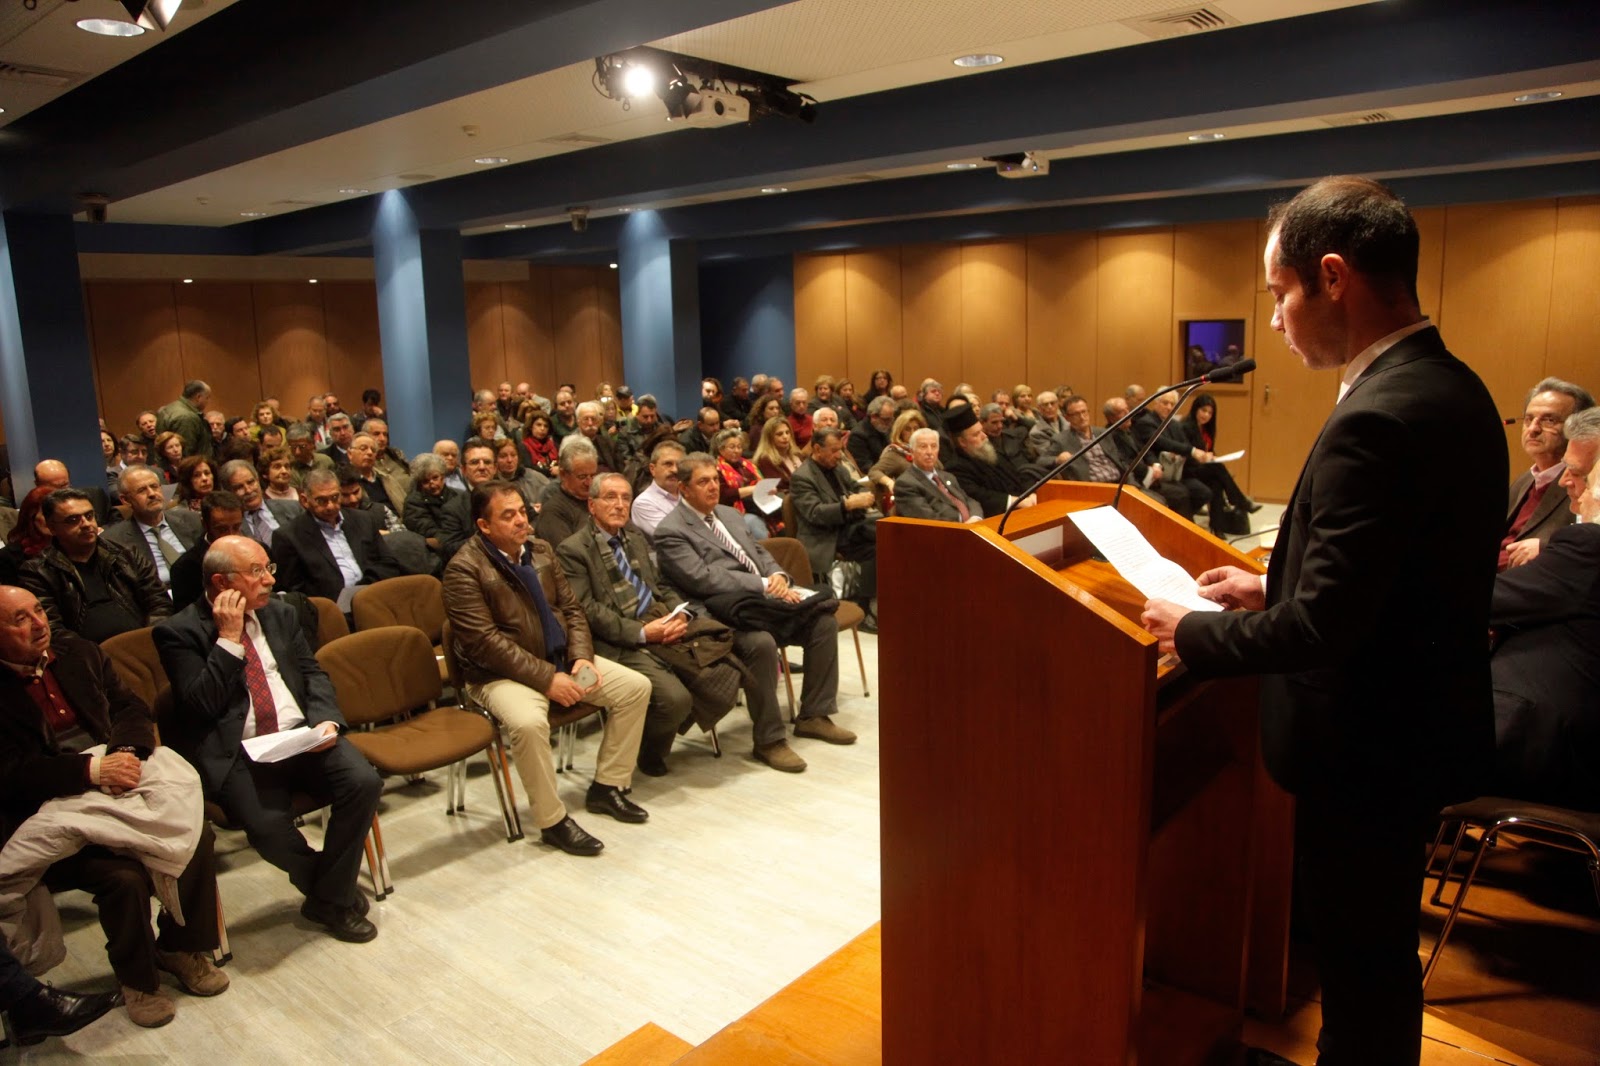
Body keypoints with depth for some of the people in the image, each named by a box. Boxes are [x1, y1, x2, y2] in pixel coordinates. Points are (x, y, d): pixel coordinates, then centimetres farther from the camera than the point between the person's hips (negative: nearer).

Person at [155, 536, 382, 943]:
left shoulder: (280, 613, 14)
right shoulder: (179, 632, -2)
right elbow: (201, 704, -12)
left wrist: (326, 719, -5)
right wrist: (228, 638, -14)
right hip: (238, 754, -4)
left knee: (364, 782, -22)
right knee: (269, 826, -30)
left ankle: (330, 899, -2)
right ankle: (332, 889, 2)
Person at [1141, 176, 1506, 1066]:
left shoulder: (1377, 417, -27)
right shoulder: (1452, 387, 4)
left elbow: (1322, 626, -28)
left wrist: (1194, 634, -13)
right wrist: (1274, 588, 9)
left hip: (1369, 748, -9)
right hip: (1422, 722, 9)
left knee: (1361, 962, 10)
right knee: (1382, 950, 25)